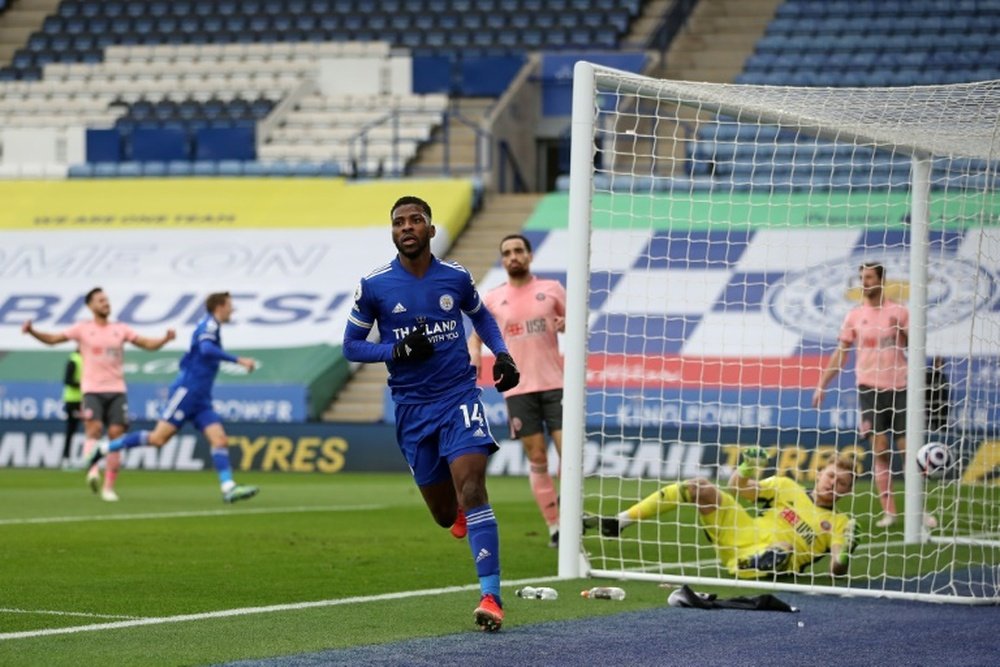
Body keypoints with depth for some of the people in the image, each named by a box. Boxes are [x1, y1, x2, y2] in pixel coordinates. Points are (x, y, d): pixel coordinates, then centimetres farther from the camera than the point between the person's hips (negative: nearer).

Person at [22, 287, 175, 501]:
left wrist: (165, 339, -9)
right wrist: (32, 331, -13)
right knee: (94, 428, -24)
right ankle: (92, 470, -26)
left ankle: (109, 487, 0)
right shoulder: (83, 329, 4)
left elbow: (148, 344, 10)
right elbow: (52, 339, 4)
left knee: (116, 433, -5)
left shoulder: (120, 329, 10)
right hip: (92, 389, -2)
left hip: (116, 390, 2)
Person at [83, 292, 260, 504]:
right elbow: (206, 349, -29)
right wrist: (238, 360, -29)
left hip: (200, 399, 9)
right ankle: (105, 448, -1)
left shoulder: (210, 326, 21)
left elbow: (186, 361, 28)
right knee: (158, 438, -11)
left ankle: (228, 487, -14)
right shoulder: (209, 325, -7)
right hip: (186, 391, -9)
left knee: (220, 439, -5)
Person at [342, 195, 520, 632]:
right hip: (412, 407, 1)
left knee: (471, 489, -20)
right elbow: (352, 346, 2)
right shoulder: (373, 286, -4)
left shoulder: (457, 278, 1)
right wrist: (398, 351, -15)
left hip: (459, 395, -1)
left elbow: (480, 316, 22)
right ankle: (459, 510, 47)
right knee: (445, 515, 7)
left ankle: (491, 596, -21)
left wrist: (502, 353, 5)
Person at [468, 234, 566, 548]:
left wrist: (566, 324, -12)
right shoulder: (492, 299, 6)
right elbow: (476, 335, 15)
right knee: (537, 458, 1)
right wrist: (474, 356, -6)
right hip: (519, 389, 1)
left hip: (554, 383, -1)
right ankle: (554, 526, 8)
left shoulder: (551, 289, 4)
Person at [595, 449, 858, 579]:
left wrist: (843, 551, -24)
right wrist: (748, 467, -10)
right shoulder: (786, 487, 16)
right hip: (744, 534, 4)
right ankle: (620, 522, -12)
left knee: (784, 549, -40)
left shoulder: (839, 524, 9)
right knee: (700, 487, -11)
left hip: (766, 557, -4)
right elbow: (739, 487, 11)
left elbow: (838, 569, -3)